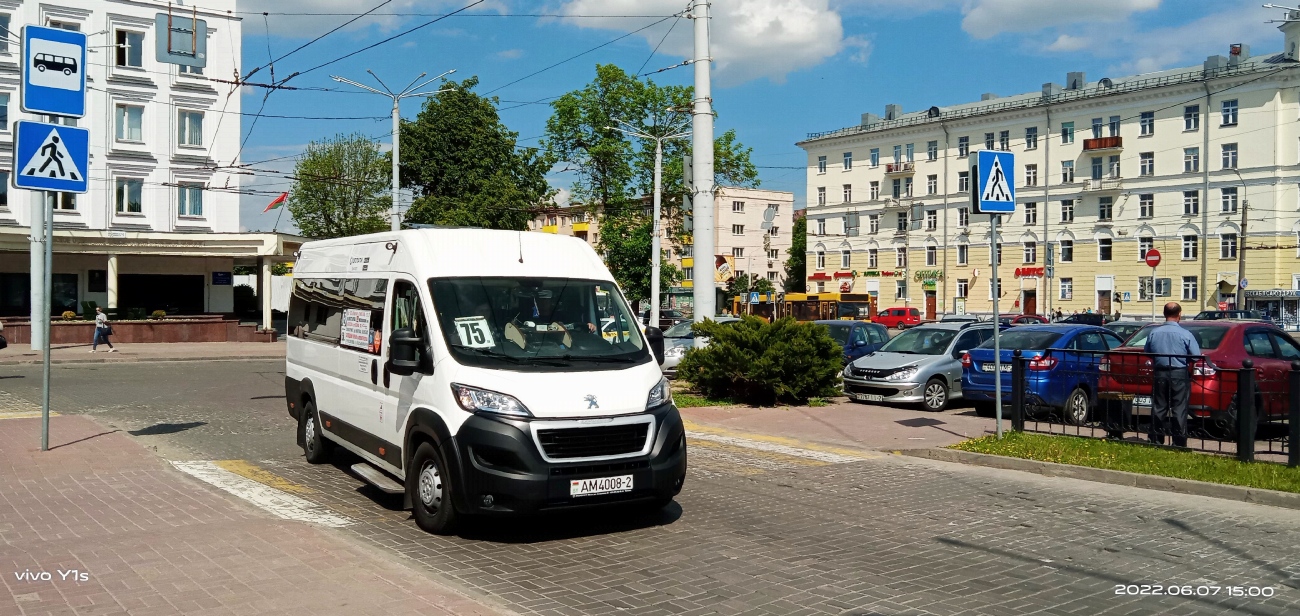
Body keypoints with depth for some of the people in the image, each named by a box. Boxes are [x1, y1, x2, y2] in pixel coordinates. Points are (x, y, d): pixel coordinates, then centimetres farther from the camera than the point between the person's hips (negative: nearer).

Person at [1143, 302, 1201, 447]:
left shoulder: (1154, 333, 0)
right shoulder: (1185, 334, -9)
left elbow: (1146, 353, 9)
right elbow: (1196, 356, -8)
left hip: (1159, 374, 3)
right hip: (1179, 375, -3)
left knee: (1158, 408, 9)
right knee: (1179, 410, 1)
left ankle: (1156, 442, 13)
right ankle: (1179, 444, 2)